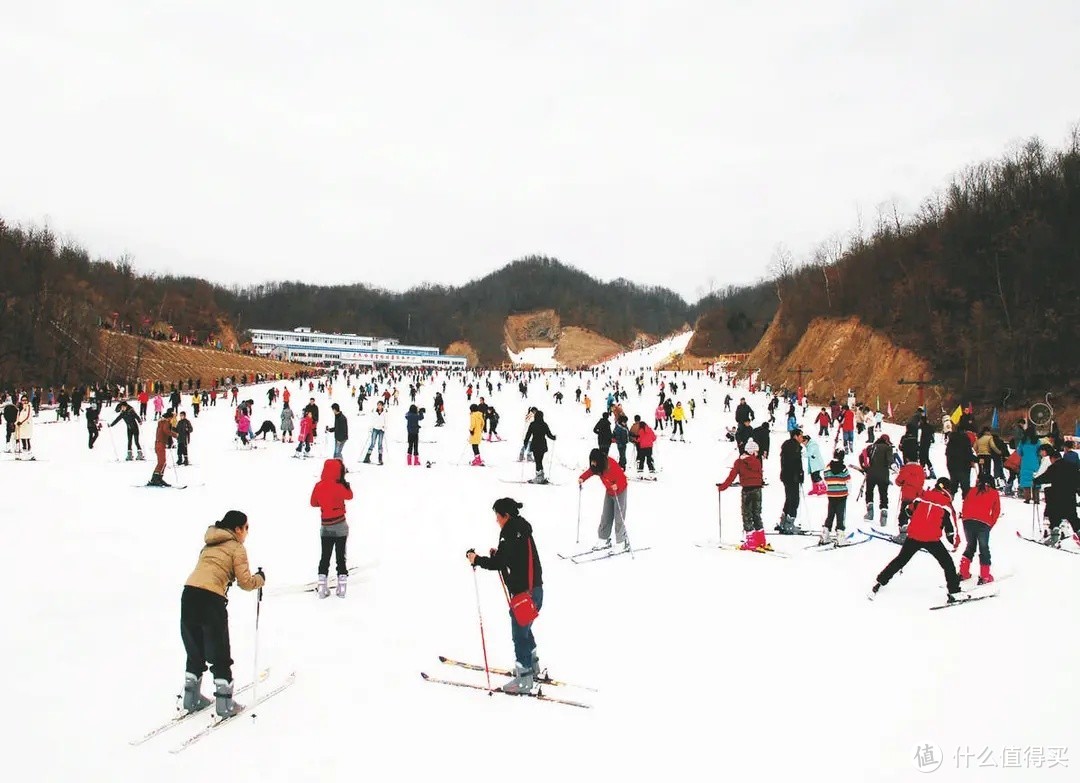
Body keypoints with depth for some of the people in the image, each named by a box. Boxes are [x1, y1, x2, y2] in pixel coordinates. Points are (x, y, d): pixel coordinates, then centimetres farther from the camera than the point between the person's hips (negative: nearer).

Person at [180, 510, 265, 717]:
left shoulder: (210, 544, 23)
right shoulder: (237, 547, 3)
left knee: (195, 653, 21)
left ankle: (191, 698, 29)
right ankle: (225, 704, 12)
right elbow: (245, 582, 0)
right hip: (211, 599, -6)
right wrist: (260, 578, 17)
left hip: (188, 593, 6)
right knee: (220, 656, 6)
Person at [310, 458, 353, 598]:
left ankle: (322, 586, 8)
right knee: (340, 556, 6)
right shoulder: (337, 487, -18)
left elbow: (313, 503, 9)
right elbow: (349, 496, -4)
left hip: (325, 527, 4)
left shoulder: (319, 486, -3)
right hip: (340, 527, -4)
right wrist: (345, 483, 0)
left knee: (325, 556, 12)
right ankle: (341, 586, 5)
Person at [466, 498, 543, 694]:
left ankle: (524, 679, 7)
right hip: (533, 589, 10)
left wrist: (476, 560, -11)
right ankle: (532, 667, 37)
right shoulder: (521, 529, 10)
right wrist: (498, 554, 7)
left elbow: (498, 564, -24)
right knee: (524, 630, 24)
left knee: (520, 634, 0)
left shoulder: (512, 535, -20)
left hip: (524, 593, -10)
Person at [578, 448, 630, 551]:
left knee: (619, 517, -8)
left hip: (619, 491, -8)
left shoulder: (611, 464, -31)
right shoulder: (597, 466, -8)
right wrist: (582, 478, -8)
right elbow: (590, 471, 7)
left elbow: (621, 476, -30)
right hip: (609, 492, 8)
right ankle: (604, 540, 15)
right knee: (606, 516, 9)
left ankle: (623, 542, -1)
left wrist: (617, 486, -46)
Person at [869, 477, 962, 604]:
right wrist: (956, 543, 16)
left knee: (900, 560, 16)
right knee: (947, 564, 13)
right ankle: (953, 591, 9)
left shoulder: (922, 497, 8)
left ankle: (879, 582, 16)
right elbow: (951, 528, 1)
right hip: (932, 540, -4)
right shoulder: (946, 504, -1)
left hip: (913, 536, 4)